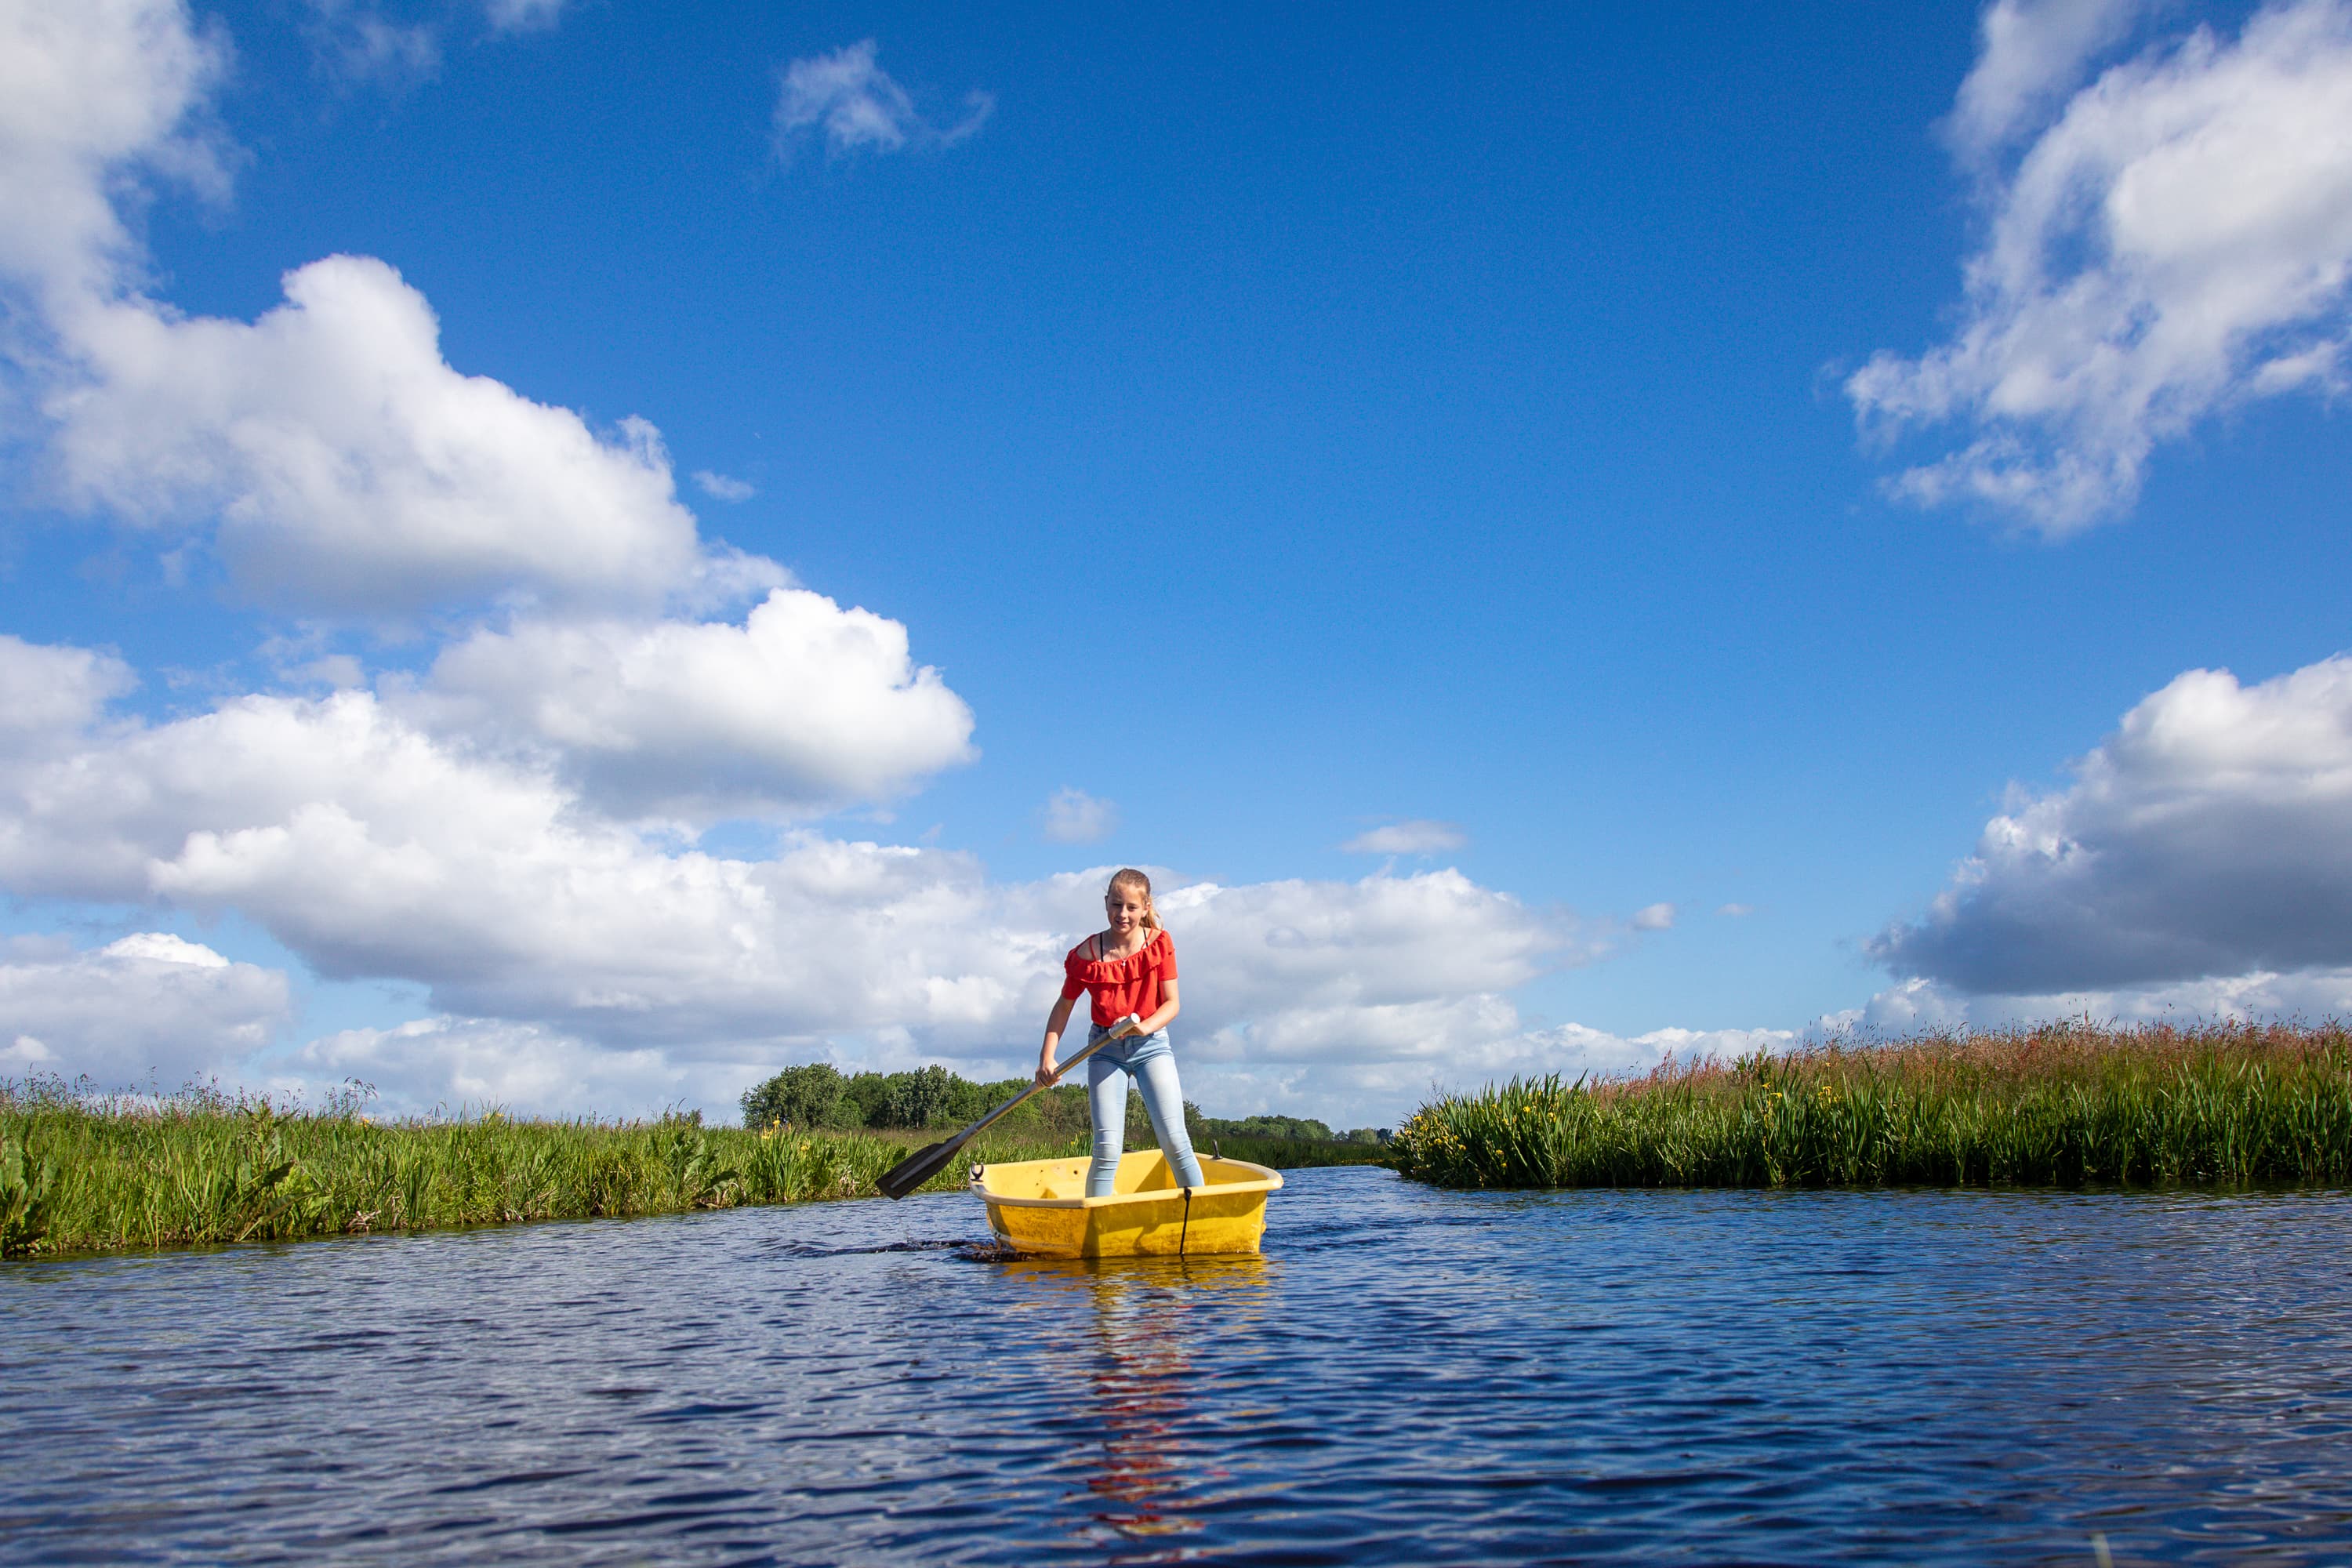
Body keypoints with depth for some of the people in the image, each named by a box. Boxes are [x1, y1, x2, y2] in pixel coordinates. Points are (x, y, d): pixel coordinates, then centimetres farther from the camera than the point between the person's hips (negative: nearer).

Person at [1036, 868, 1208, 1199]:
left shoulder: (1159, 944, -6)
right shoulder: (1087, 955, -8)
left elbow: (1171, 1003, -5)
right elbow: (1064, 1005, 3)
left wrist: (1146, 1026, -26)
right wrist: (1047, 1057, -6)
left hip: (1151, 1044, 0)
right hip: (1105, 1050, 0)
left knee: (1175, 1140, -10)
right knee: (1107, 1148, -11)